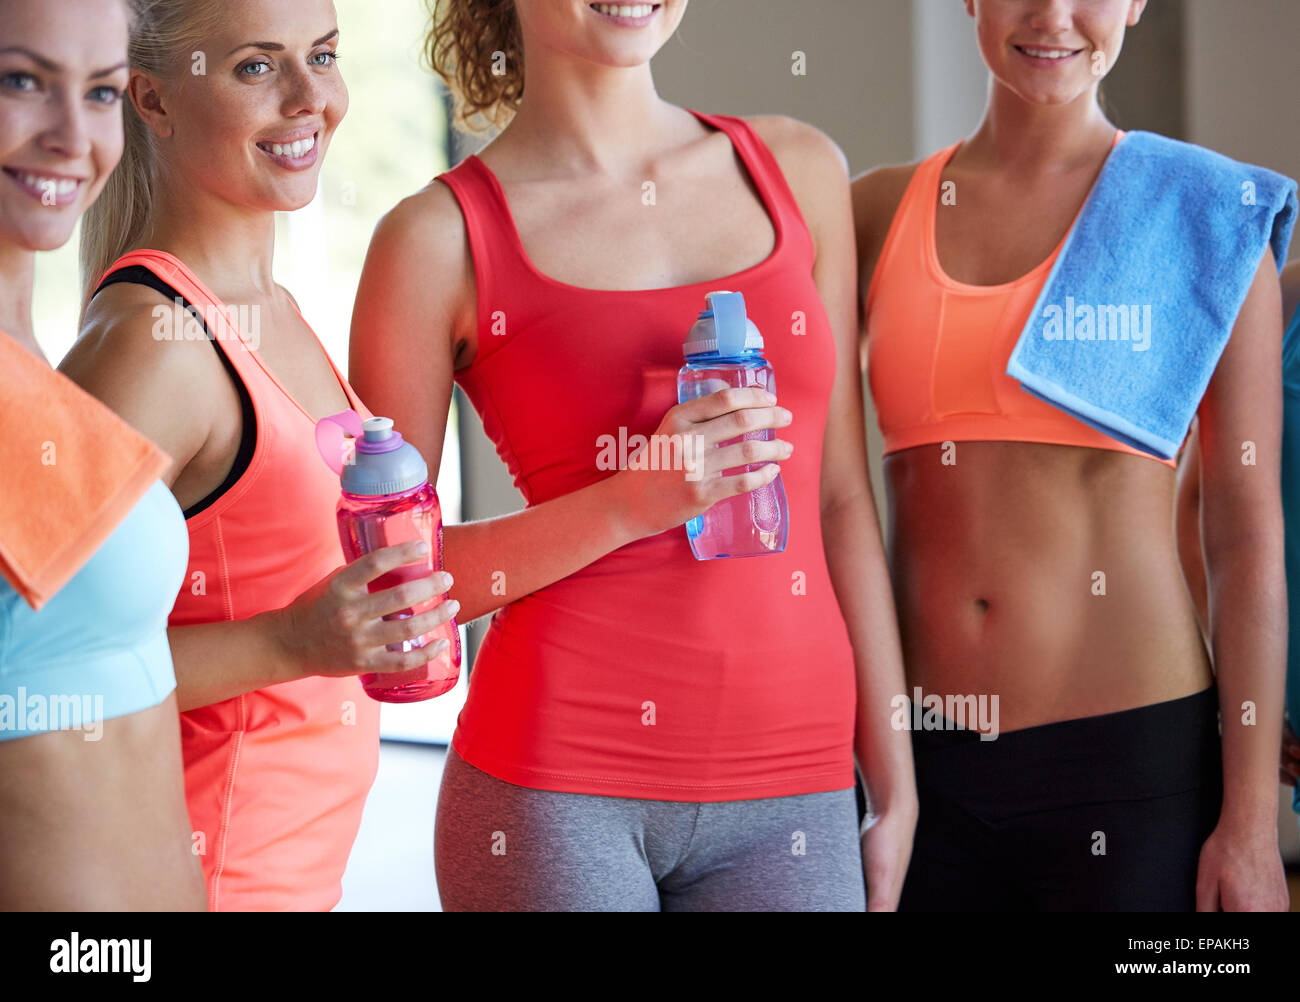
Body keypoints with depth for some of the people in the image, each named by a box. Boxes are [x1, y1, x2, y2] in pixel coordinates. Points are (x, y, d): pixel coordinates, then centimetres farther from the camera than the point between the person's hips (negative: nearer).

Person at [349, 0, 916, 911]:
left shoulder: (799, 170, 8)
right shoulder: (440, 238, -3)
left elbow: (842, 498, 10)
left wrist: (895, 788, 9)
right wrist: (628, 504, -16)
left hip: (790, 780, 3)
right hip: (556, 780, -3)